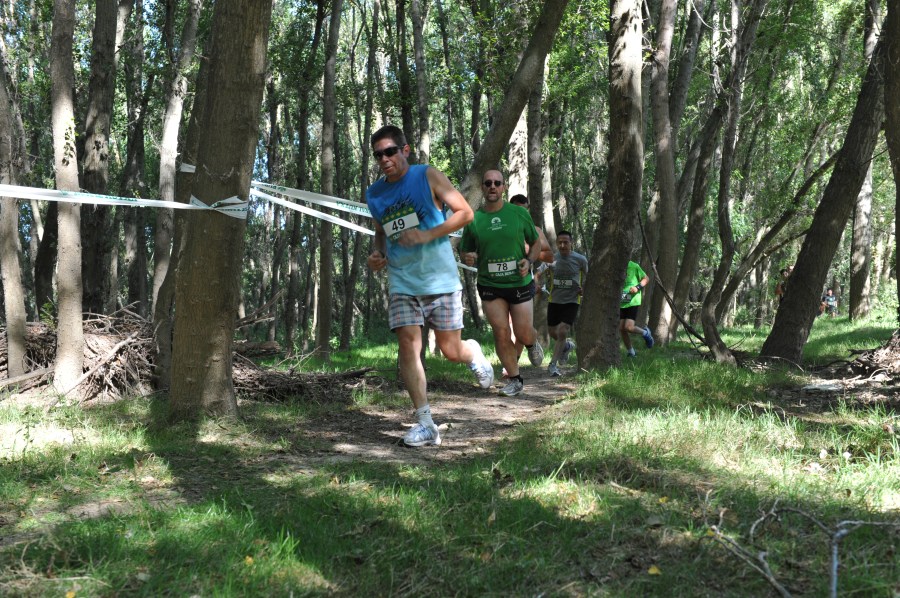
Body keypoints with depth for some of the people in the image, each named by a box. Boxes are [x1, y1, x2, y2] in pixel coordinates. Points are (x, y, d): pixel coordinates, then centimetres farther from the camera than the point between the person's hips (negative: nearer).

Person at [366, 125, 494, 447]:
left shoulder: (428, 176, -5)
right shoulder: (374, 194, 9)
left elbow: (465, 212, -7)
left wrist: (426, 235, -18)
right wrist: (378, 254, 3)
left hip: (440, 279, -3)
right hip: (402, 283, 4)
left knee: (451, 350, 1)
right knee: (408, 346, -10)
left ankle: (474, 352, 40)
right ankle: (425, 424, -4)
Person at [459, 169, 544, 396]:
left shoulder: (519, 213, -2)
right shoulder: (473, 220, -1)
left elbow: (536, 243, 9)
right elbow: (464, 251, 10)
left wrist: (529, 261, -10)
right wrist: (467, 257, -14)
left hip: (519, 283, 0)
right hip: (489, 286, 1)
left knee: (523, 334, 1)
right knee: (501, 333, -2)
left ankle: (532, 343, 40)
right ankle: (515, 380, 15)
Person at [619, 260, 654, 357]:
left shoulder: (633, 266, -7)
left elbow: (646, 279, 2)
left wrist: (638, 287, -15)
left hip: (633, 302, -5)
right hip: (621, 303, 5)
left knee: (628, 327, -16)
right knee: (621, 328, 1)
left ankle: (645, 333, 16)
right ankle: (631, 352, 17)